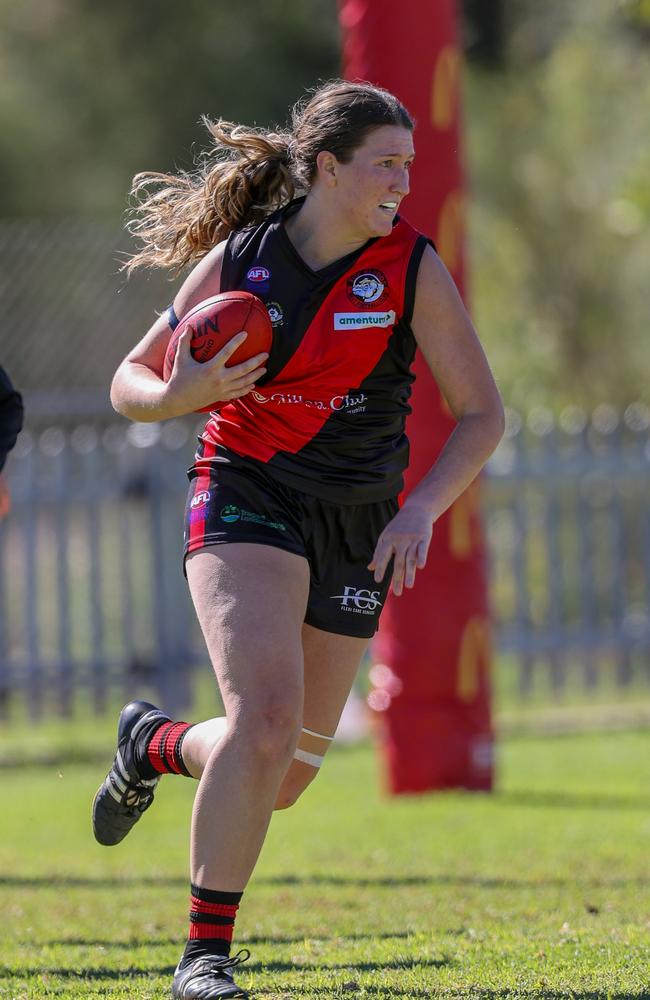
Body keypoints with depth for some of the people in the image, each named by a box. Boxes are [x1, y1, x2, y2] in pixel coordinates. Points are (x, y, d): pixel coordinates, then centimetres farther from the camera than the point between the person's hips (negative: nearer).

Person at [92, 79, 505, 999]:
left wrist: (421, 510, -16)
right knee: (268, 715, -26)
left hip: (357, 526, 3)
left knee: (281, 783, 6)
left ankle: (156, 745, 40)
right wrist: (186, 395, -20)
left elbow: (482, 415, -1)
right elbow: (129, 385, 3)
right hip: (245, 499, -3)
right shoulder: (238, 261, -6)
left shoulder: (413, 269, -6)